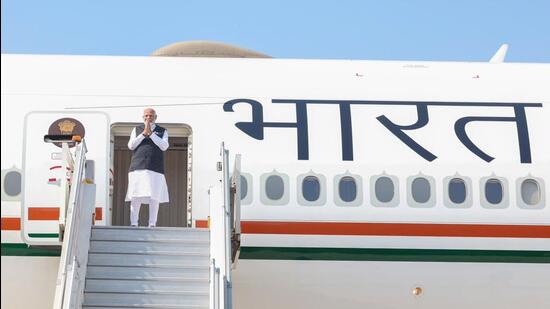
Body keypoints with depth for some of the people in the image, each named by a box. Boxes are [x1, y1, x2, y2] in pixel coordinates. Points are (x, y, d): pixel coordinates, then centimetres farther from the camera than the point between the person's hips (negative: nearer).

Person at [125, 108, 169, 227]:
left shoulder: (162, 131, 13)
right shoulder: (137, 130, 16)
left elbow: (164, 146, -3)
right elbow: (131, 145, 4)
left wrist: (151, 133, -7)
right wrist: (144, 133, -5)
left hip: (155, 169, 0)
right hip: (137, 168, 1)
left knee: (154, 198, -6)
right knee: (135, 197, -5)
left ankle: (152, 224, -3)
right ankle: (133, 224, -3)